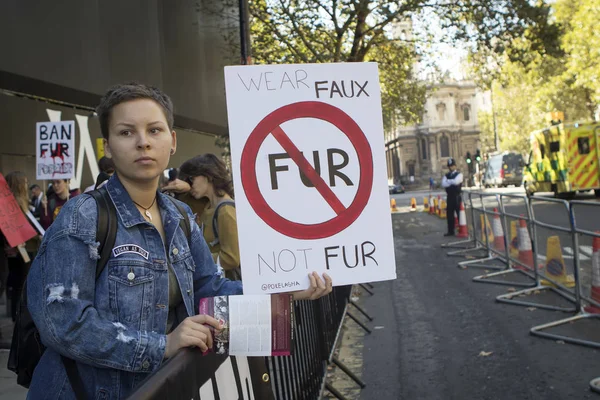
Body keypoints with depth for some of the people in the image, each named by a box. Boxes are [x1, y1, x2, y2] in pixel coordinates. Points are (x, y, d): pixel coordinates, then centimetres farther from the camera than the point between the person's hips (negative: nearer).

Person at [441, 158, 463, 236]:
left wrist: (448, 181, -6)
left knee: (459, 214, -2)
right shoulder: (446, 175, 12)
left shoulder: (459, 174, -1)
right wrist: (452, 182, -16)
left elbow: (456, 181, -21)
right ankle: (450, 231, 16)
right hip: (449, 197, 5)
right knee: (449, 214, 8)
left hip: (457, 197, -5)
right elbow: (443, 184, -5)